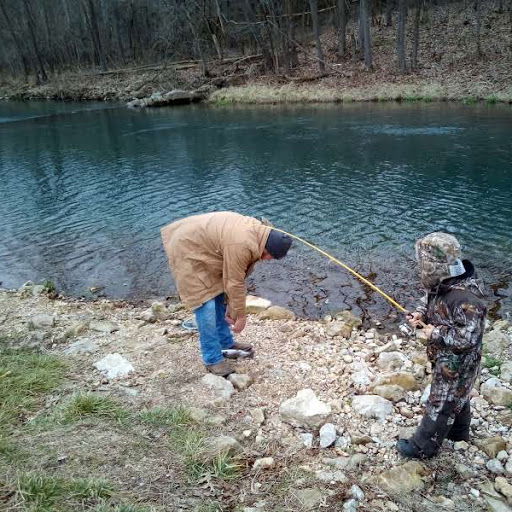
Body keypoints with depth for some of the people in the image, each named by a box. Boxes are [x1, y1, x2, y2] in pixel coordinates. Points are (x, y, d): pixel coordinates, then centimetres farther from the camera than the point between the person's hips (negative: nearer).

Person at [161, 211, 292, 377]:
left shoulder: (258, 230, -3)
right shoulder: (241, 245, -33)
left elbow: (237, 275, 2)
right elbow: (235, 283, -24)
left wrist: (231, 304, 4)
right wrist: (241, 315, -12)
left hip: (199, 244, 10)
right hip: (187, 252, -10)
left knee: (219, 298, 15)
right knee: (206, 305, -10)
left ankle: (226, 343, 29)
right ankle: (213, 359, 2)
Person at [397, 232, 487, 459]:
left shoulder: (465, 299, -36)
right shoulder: (440, 283, -9)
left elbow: (467, 337, -35)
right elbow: (429, 300, 11)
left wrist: (436, 333, -26)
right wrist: (421, 314, -8)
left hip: (458, 363, -9)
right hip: (444, 357, 9)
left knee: (441, 405, 9)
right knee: (457, 396, 30)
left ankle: (423, 447, 27)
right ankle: (458, 431, 53)